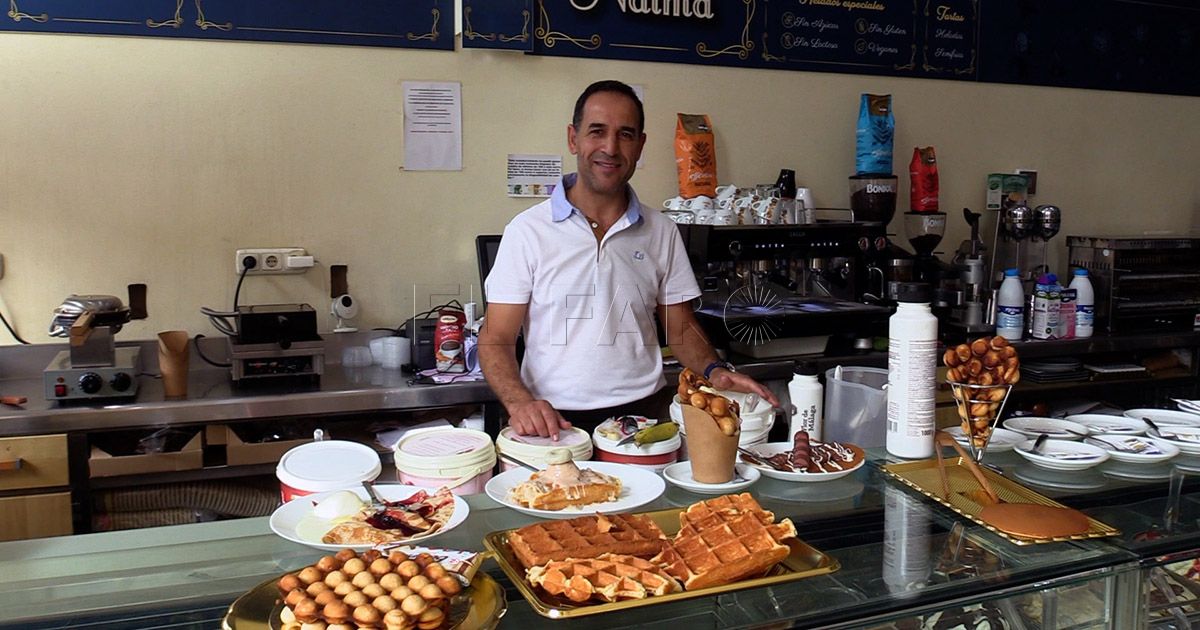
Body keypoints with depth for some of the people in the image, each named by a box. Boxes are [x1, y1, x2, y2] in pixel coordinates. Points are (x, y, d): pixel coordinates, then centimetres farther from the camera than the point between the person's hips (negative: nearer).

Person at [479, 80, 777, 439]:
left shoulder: (661, 232, 10)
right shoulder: (527, 230, 0)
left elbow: (681, 327, 17)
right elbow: (496, 338, -1)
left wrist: (712, 370, -4)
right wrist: (520, 402, -19)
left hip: (643, 414, 2)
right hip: (555, 420, -2)